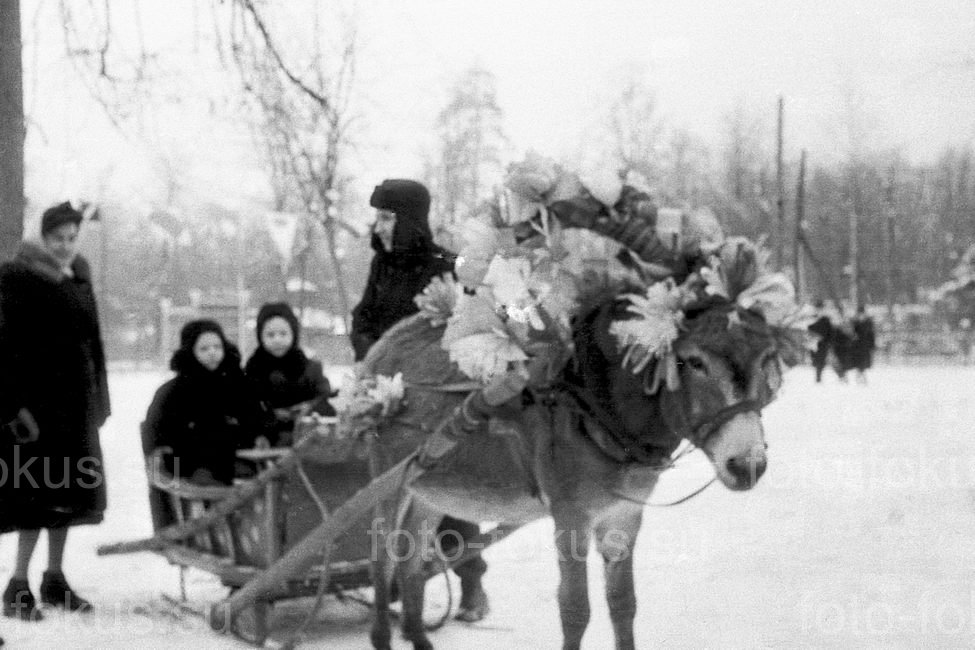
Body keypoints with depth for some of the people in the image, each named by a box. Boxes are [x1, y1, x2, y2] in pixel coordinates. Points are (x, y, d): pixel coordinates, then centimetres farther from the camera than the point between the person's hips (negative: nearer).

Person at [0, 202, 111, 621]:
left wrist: (98, 401, 12)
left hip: (76, 400, 7)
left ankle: (54, 578, 19)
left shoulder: (79, 277, 10)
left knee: (68, 490, 10)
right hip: (38, 396, -7)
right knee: (39, 489, -9)